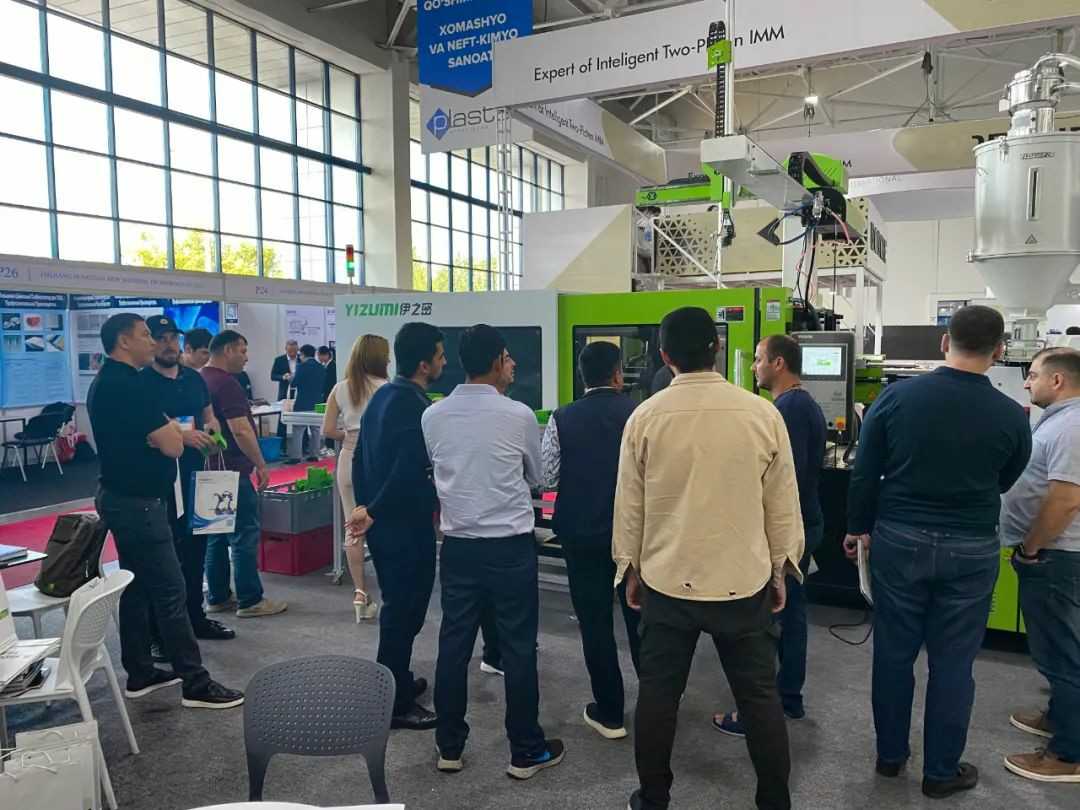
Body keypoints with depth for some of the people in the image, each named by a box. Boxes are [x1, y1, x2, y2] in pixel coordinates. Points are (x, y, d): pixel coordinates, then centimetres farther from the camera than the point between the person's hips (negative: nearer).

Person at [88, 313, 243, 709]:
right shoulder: (127, 384, -20)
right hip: (138, 502, -10)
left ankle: (140, 673, 25)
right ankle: (195, 683, 0)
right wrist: (169, 429, -2)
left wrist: (162, 429, 2)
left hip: (122, 497, 11)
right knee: (170, 590, -6)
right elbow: (172, 445, -22)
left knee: (137, 587, 16)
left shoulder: (106, 381, 12)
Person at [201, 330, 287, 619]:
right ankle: (250, 601, 2)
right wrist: (261, 464, -15)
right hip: (232, 471, -10)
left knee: (218, 535, 14)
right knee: (245, 536, -3)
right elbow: (241, 431, -23)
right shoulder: (226, 383, -17)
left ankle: (217, 598, 20)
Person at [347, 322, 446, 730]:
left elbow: (360, 456, 13)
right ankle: (395, 704, 16)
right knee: (405, 610, 4)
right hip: (405, 524, -9)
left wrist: (365, 505, 16)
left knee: (397, 605, 23)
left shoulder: (382, 395, 7)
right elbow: (409, 472, -30)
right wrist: (375, 511, -17)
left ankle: (395, 682, 38)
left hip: (382, 522, 9)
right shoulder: (416, 406, -22)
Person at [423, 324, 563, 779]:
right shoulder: (519, 415, -10)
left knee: (453, 644, 13)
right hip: (510, 545, -3)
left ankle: (449, 746, 27)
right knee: (518, 648, 7)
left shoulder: (433, 416, 0)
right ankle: (526, 751, 20)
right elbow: (537, 479, 4)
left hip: (457, 544, 4)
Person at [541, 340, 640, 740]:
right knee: (640, 616, 17)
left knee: (595, 622, 10)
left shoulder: (562, 419, -8)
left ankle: (609, 713, 20)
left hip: (581, 533, -1)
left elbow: (547, 478, -8)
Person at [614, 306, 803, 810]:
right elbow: (783, 502, -1)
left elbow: (629, 503, -1)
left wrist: (630, 568, 12)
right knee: (759, 696, 14)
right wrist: (780, 570, 12)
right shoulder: (763, 414, -8)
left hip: (665, 580, 0)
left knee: (658, 693, 13)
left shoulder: (645, 417, -8)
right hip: (744, 580, 0)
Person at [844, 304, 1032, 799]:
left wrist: (858, 527, 10)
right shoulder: (1011, 416, -8)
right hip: (970, 551, 0)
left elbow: (864, 472, -3)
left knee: (893, 652, 14)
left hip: (899, 539, 1)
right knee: (952, 662, 11)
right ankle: (941, 772, 25)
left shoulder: (897, 396, -9)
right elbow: (1003, 484, 10)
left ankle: (890, 754, 30)